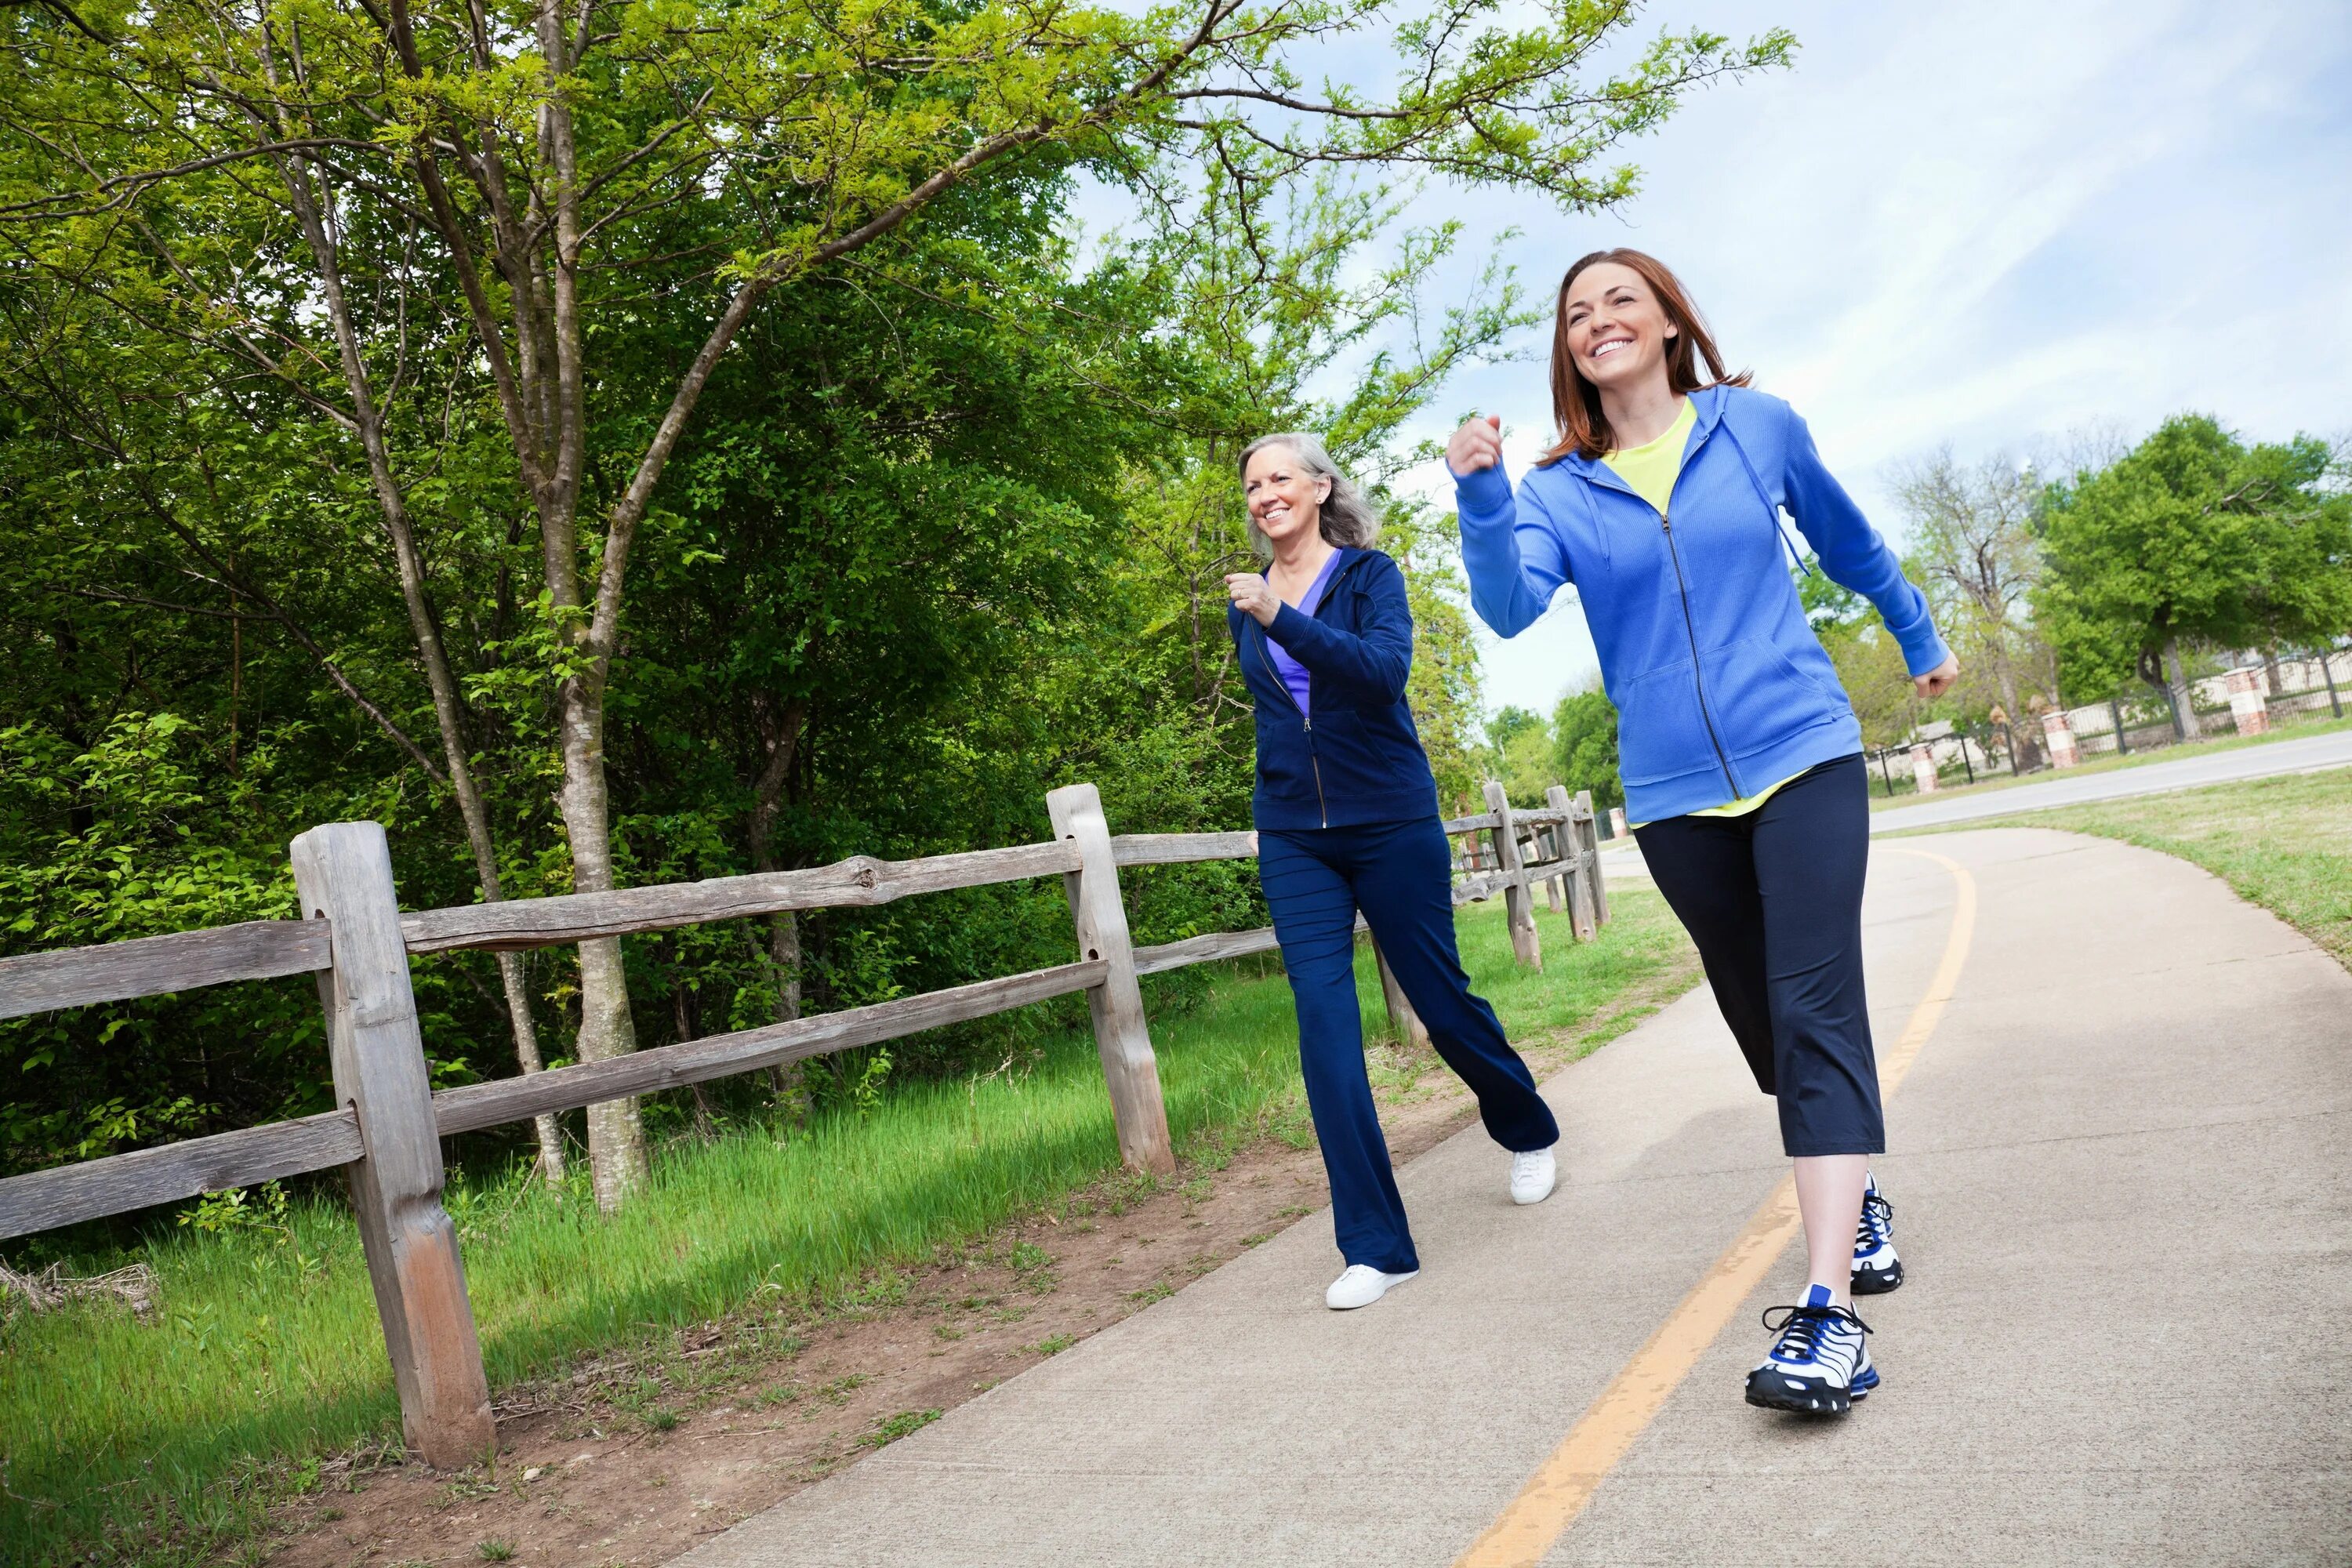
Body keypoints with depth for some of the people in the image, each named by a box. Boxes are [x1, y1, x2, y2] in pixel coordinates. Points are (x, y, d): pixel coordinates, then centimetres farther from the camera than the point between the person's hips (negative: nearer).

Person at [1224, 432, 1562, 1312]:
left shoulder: (1369, 574, -4)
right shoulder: (1249, 603, 10)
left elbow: (1384, 669, -22)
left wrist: (1282, 620, -32)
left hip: (1390, 822, -3)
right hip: (1293, 839, 3)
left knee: (1441, 1001, 7)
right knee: (1323, 1020, -9)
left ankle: (1527, 1133, 40)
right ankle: (1374, 1247, -5)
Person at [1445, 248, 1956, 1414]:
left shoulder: (1757, 427, 3)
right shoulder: (1559, 493, 2)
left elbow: (1849, 543, 20)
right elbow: (1508, 606, -17)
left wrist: (1921, 641, 31)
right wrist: (1480, 498, -33)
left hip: (1801, 757, -2)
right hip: (1672, 793, 2)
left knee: (1813, 1011, -15)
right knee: (1764, 1022, 13)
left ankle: (1829, 1309, -18)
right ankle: (1859, 1201, 36)